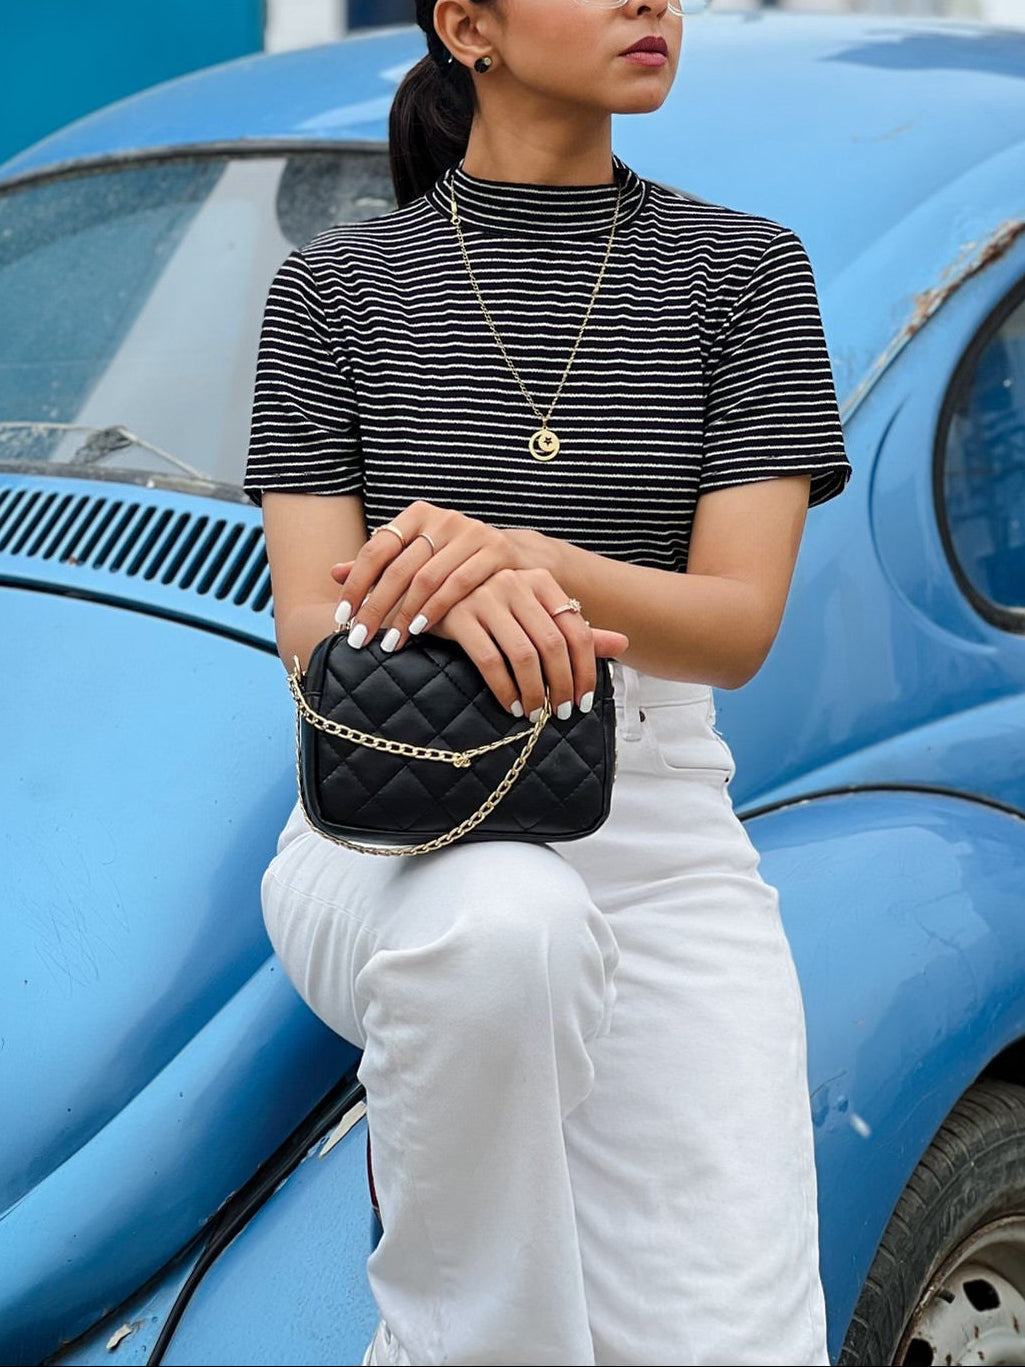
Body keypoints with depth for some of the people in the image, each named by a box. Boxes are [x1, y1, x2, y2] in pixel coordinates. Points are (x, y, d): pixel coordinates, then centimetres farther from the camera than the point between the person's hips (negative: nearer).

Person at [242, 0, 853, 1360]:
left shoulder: (747, 266, 3)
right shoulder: (336, 286, 3)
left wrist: (527, 560, -28)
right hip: (396, 830, -1)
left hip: (658, 838, 2)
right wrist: (456, 604, -30)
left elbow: (742, 622, -7)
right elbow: (313, 630, -6)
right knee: (508, 927, -39)